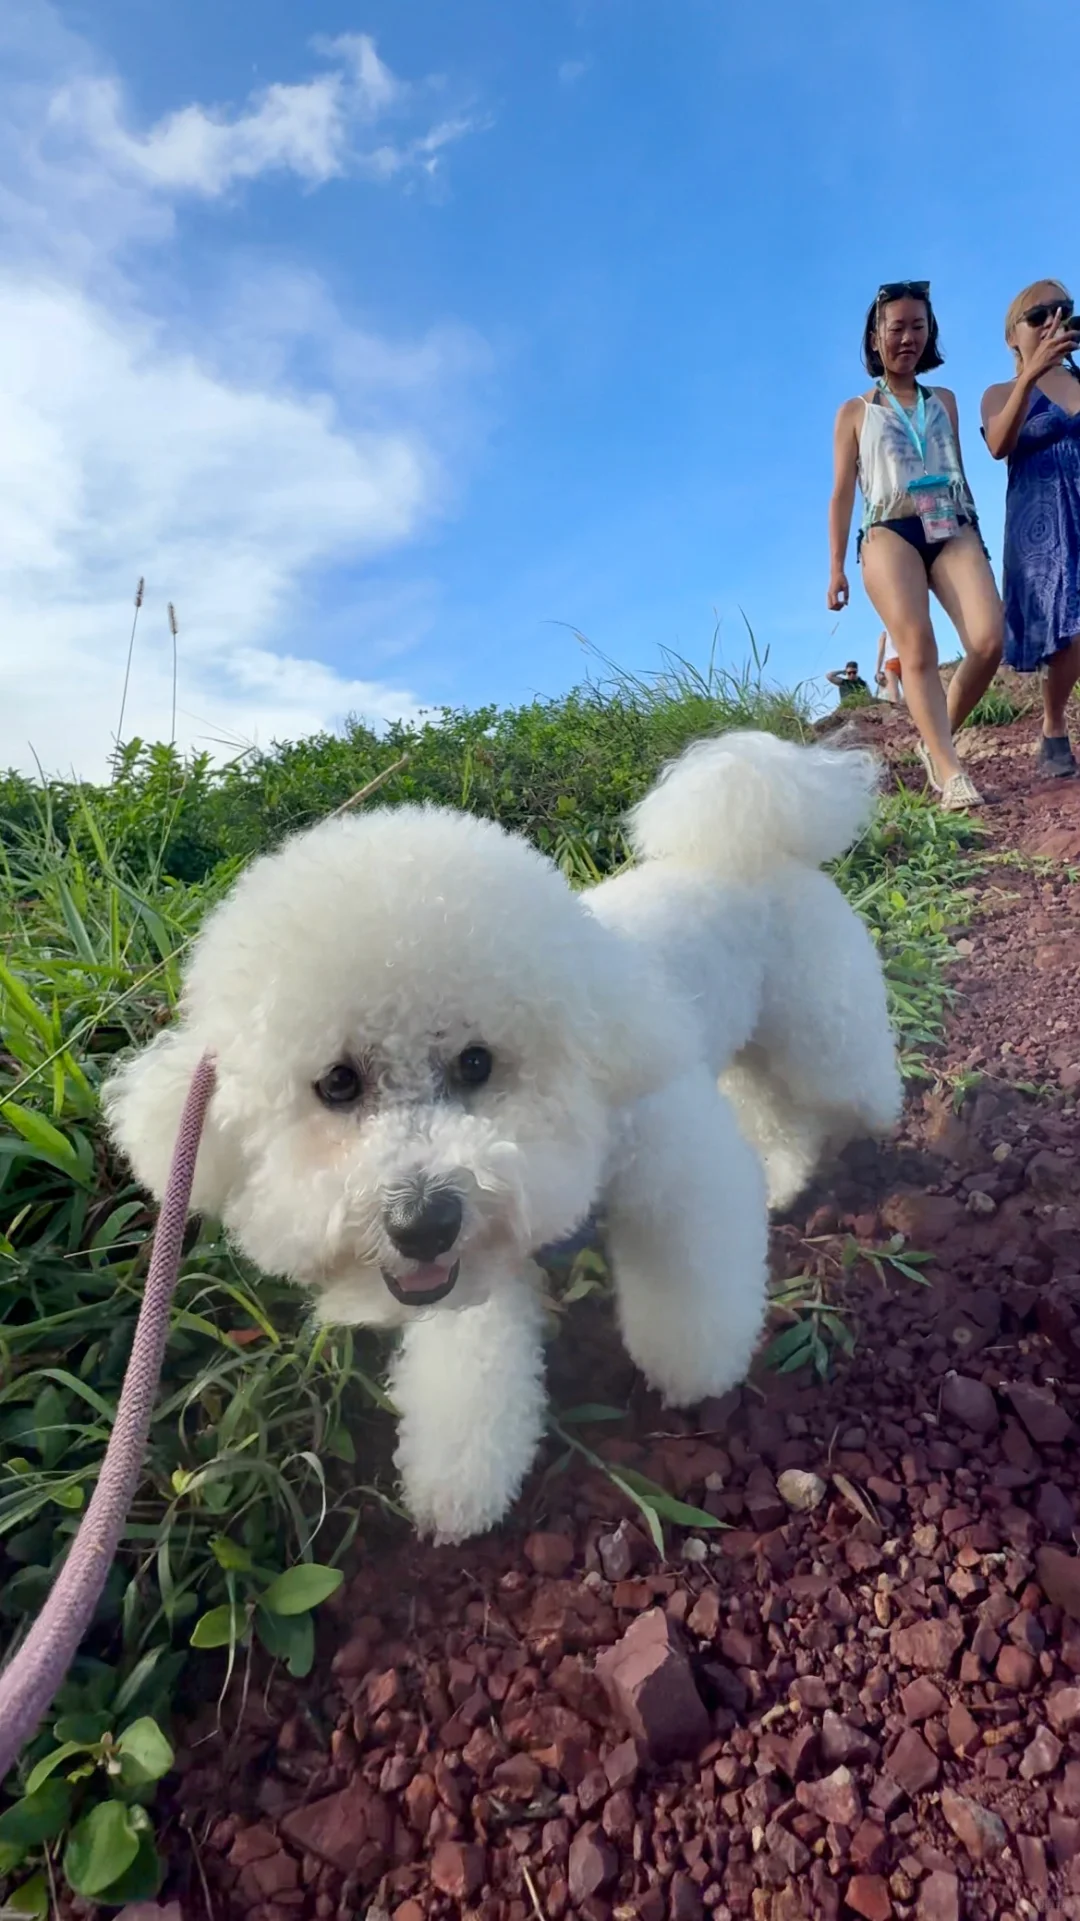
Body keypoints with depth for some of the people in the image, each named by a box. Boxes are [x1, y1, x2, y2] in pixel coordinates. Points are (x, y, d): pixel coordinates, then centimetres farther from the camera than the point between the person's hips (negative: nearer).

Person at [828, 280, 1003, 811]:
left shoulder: (943, 400, 25)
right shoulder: (855, 412, 17)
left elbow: (959, 472, 27)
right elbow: (842, 493, 11)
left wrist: (973, 533, 20)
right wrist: (836, 566, 2)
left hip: (952, 528, 3)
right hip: (891, 532, -3)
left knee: (989, 641, -20)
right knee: (917, 649, -23)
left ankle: (936, 740, -1)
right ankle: (950, 772, -30)